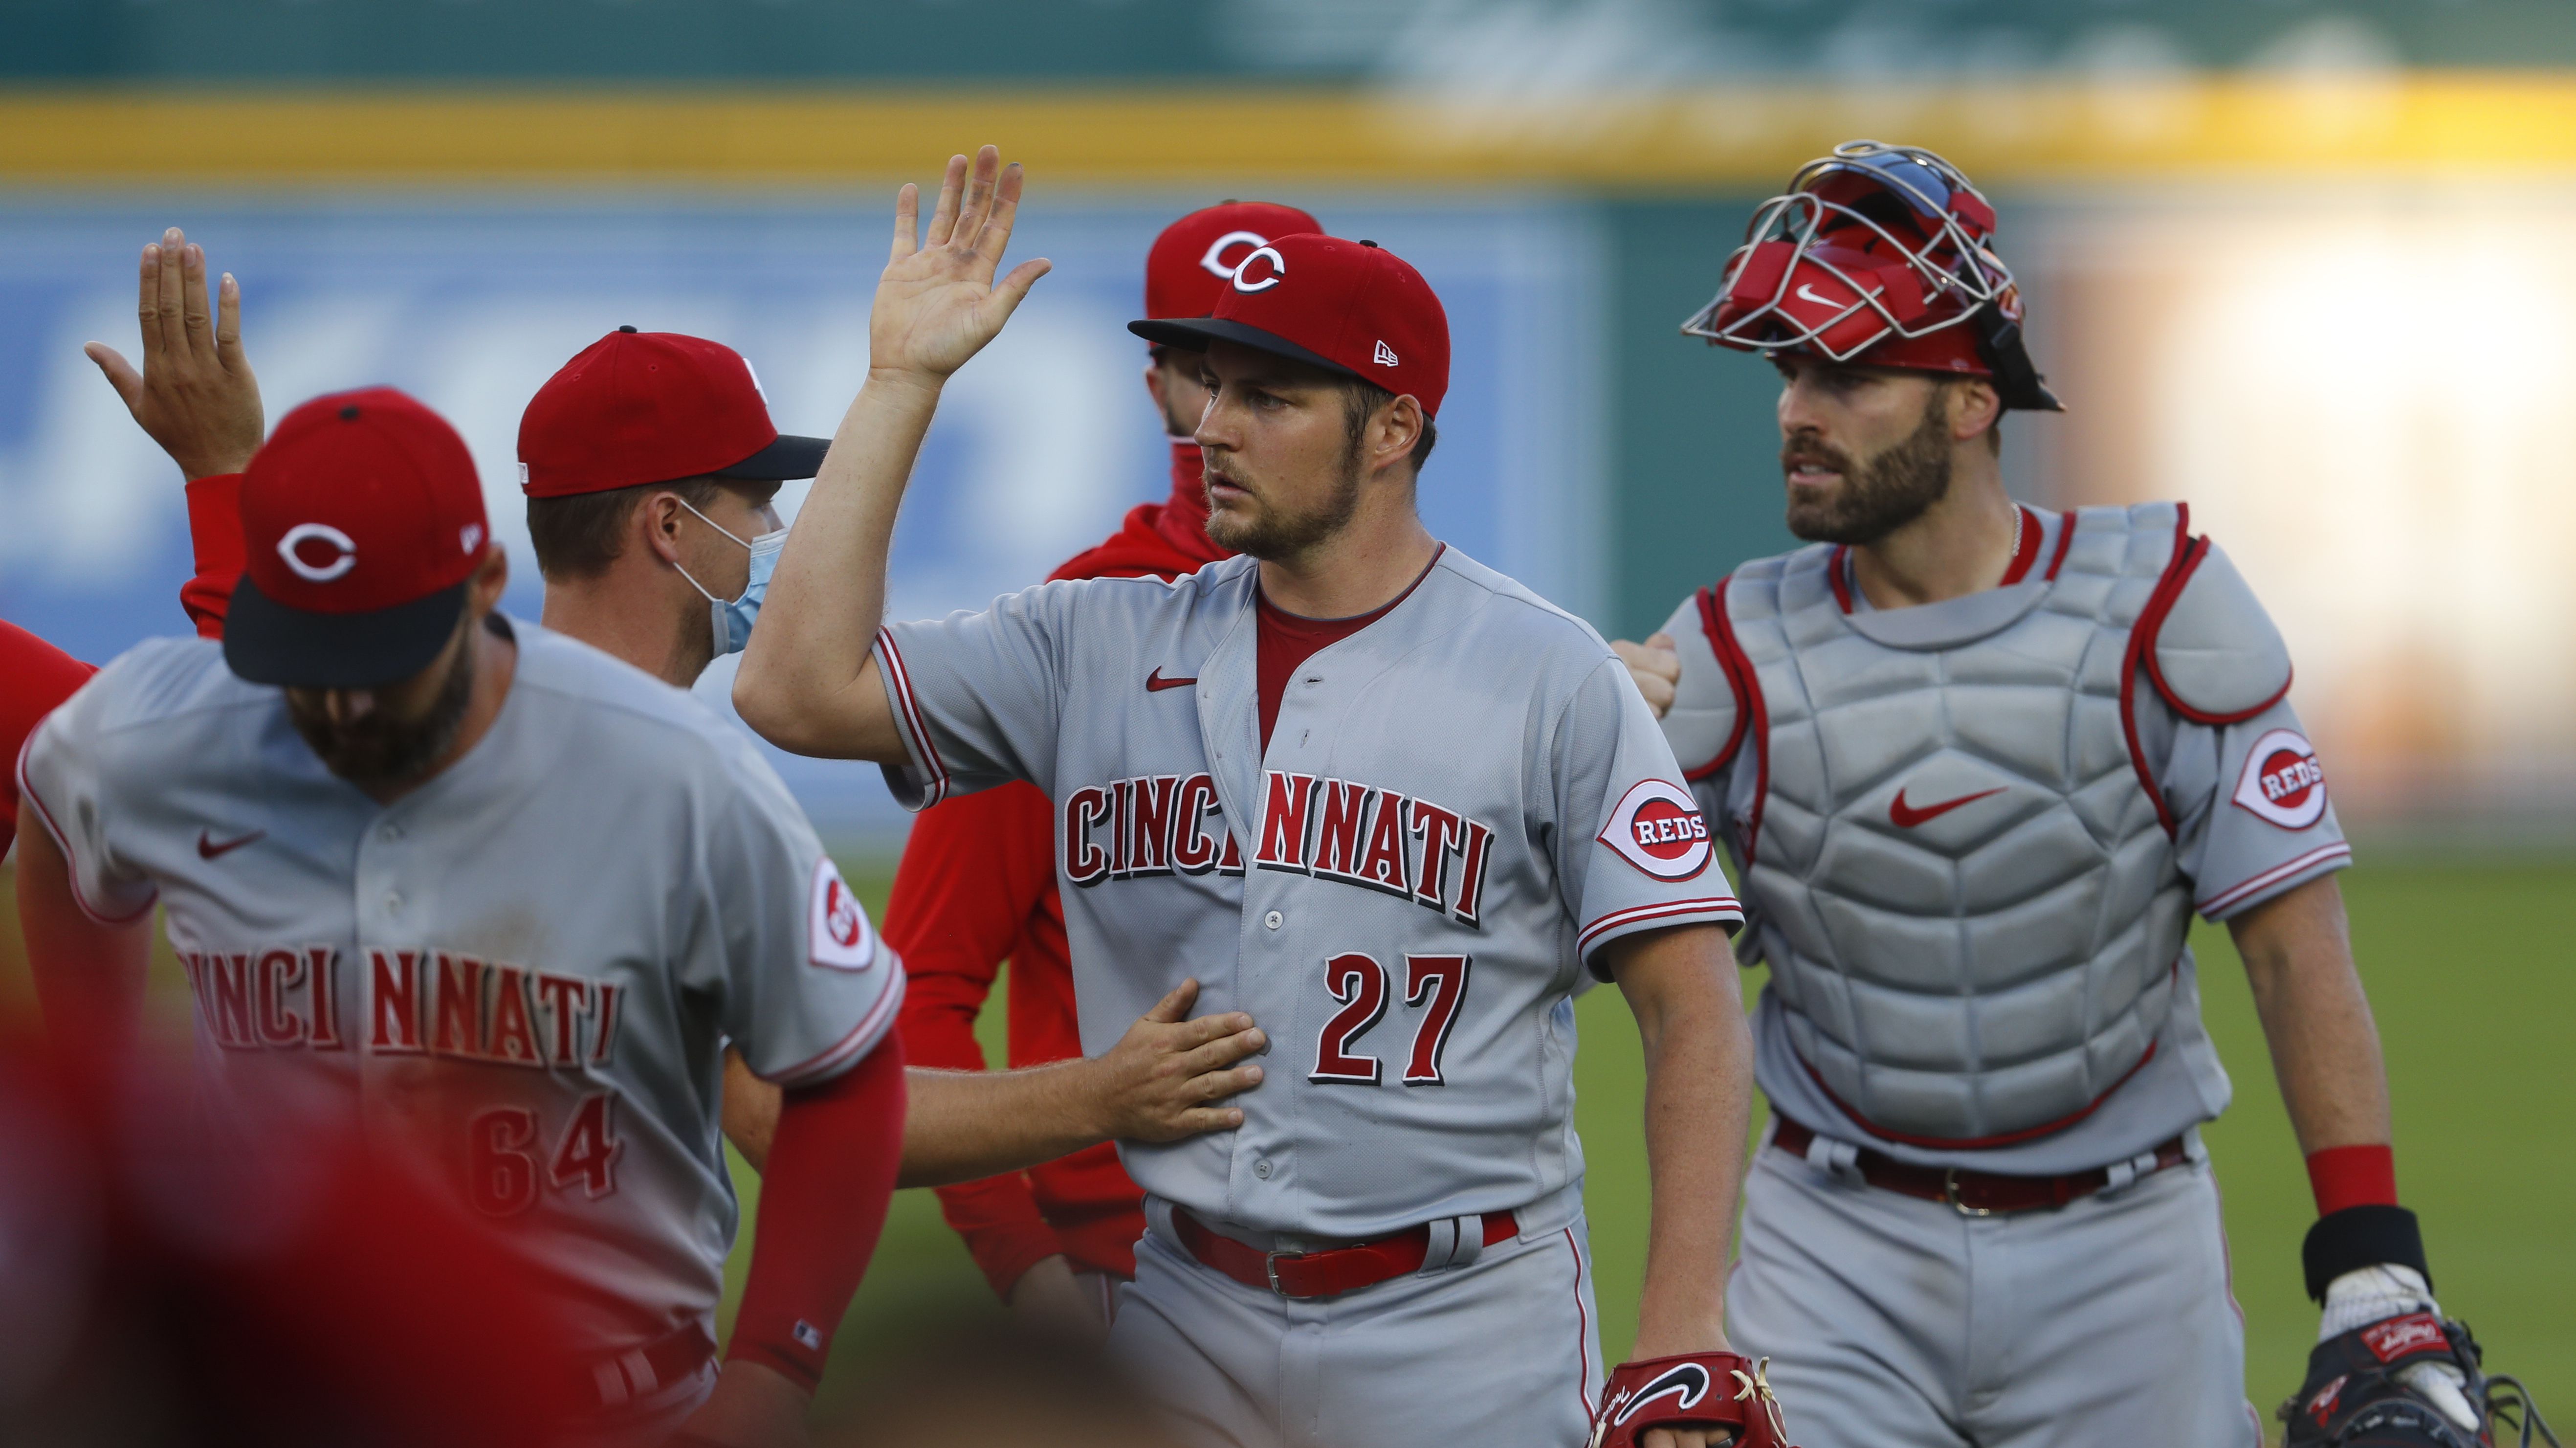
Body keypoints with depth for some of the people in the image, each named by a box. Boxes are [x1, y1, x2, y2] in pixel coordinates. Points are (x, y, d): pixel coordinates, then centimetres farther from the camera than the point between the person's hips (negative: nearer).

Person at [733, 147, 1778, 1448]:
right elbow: (800, 690, -2)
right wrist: (901, 382, 0)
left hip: (1458, 1338, -4)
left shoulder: (1552, 681, -4)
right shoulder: (1103, 647, 7)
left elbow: (1690, 1005, -7)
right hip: (1182, 1327, 4)